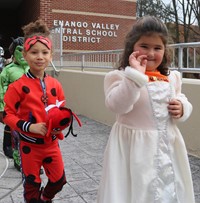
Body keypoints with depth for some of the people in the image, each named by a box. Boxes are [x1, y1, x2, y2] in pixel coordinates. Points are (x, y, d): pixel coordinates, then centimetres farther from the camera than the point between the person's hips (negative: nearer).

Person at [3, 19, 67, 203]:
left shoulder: (55, 85, -1)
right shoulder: (18, 86, -15)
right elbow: (8, 114, -12)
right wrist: (29, 127, -24)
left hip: (52, 143, 4)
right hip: (30, 145, -4)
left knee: (59, 180, 17)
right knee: (32, 184, 13)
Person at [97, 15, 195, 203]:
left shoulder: (172, 78, 6)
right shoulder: (119, 76, -11)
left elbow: (181, 100, 19)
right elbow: (117, 106, -26)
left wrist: (182, 108, -4)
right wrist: (135, 74, -30)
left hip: (167, 145, 6)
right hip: (134, 146, -5)